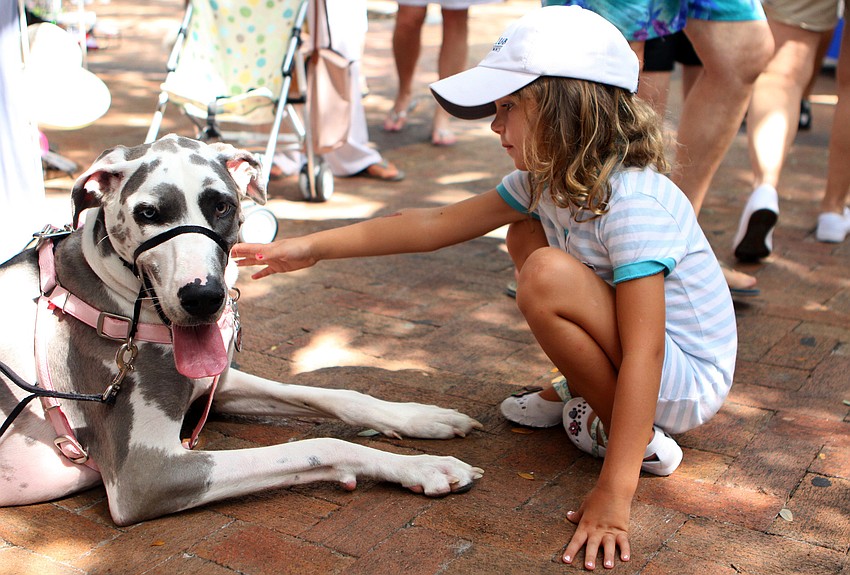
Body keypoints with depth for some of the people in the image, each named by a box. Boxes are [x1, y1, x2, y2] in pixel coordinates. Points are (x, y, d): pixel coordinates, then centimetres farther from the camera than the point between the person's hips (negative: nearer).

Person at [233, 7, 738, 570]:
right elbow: (438, 223, 0)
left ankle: (628, 433, -8)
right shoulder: (546, 182, -2)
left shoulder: (633, 203, -29)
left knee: (548, 276, -29)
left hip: (688, 379, -8)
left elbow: (644, 353, -33)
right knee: (526, 233, 10)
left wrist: (614, 492, -35)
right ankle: (588, 392, 11)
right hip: (627, 354, 8)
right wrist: (315, 246, -2)